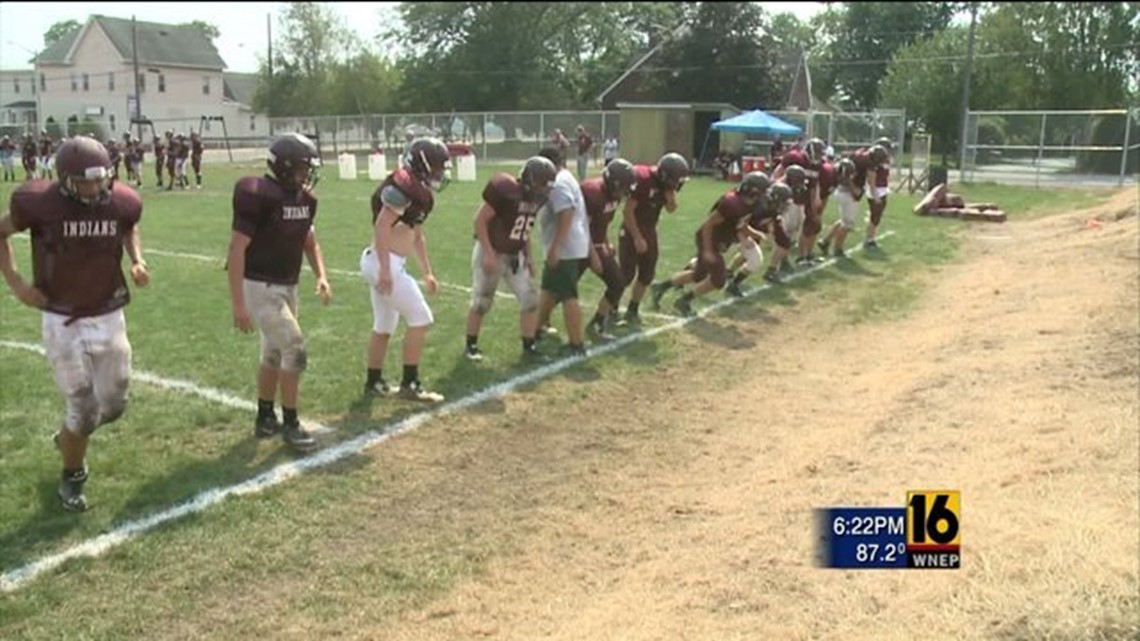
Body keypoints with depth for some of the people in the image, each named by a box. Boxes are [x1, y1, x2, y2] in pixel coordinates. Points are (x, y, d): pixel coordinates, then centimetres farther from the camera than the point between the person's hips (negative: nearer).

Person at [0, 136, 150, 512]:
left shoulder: (122, 202, -9)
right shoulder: (39, 203, -17)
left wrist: (137, 259, -1)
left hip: (109, 318, 4)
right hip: (63, 323, -3)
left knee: (113, 405, 10)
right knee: (85, 409, -3)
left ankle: (70, 437, 44)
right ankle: (71, 477, 25)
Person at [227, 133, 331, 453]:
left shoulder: (305, 198, 3)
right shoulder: (258, 196, -21)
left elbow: (309, 240, 17)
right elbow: (237, 249, -21)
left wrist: (321, 276, 0)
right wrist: (238, 304, -23)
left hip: (287, 286, 8)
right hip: (260, 287, -8)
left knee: (274, 353, 17)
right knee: (295, 349, -10)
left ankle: (265, 419, 33)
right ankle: (290, 423, 4)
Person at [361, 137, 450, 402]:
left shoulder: (418, 191, 14)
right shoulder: (404, 186, -16)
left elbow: (417, 235, 23)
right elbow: (381, 227, -23)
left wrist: (427, 272, 25)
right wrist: (385, 269, -26)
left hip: (389, 264, 10)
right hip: (385, 264, -10)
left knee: (384, 326, 18)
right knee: (421, 319, -5)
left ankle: (374, 382, 29)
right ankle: (410, 384, 2)